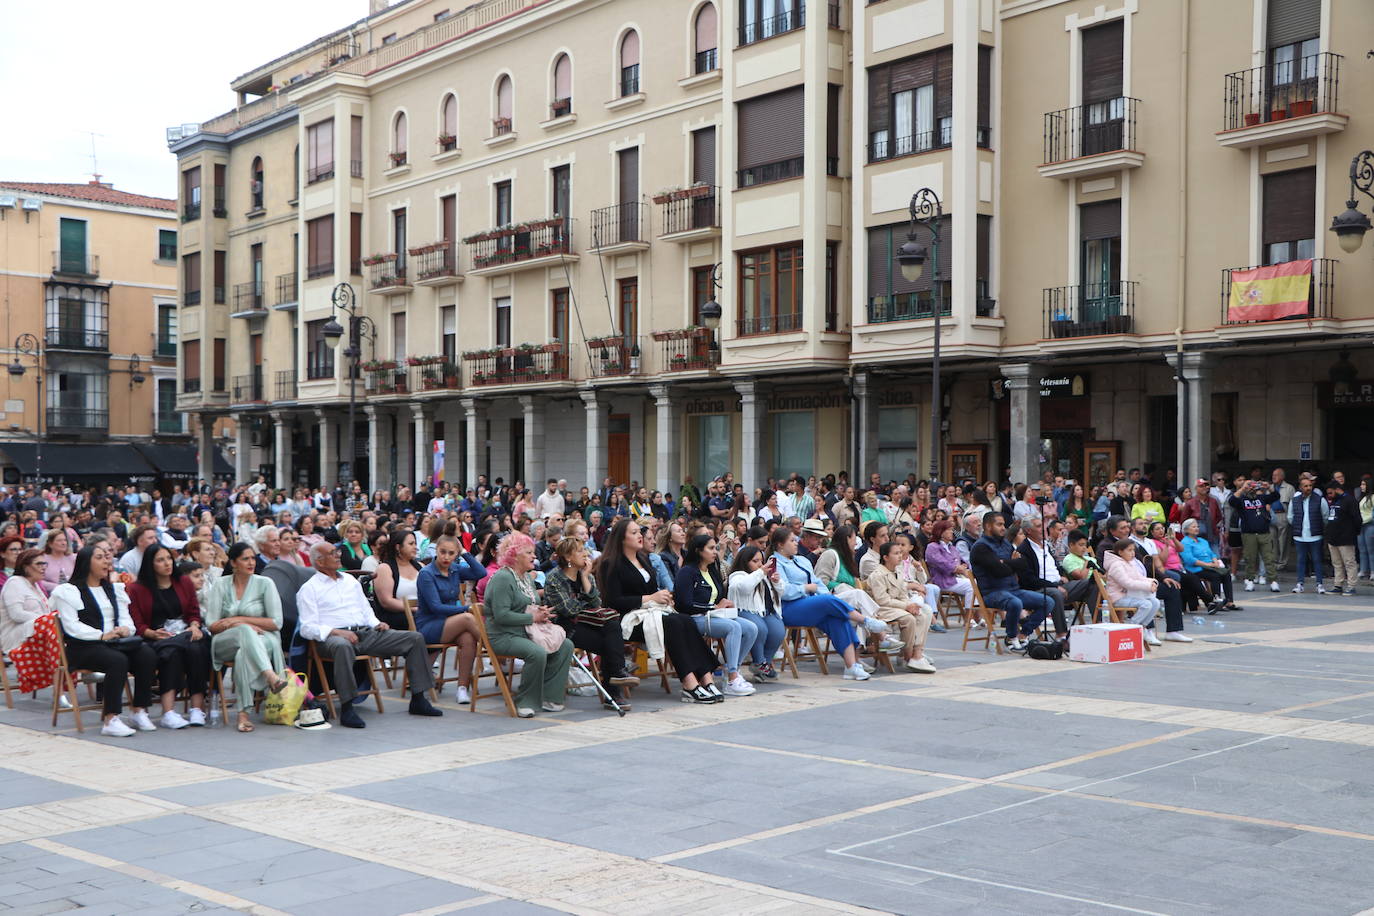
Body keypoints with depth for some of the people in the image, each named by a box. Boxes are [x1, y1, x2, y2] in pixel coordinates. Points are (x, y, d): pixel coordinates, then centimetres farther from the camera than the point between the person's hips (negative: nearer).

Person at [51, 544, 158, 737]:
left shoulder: (114, 589, 24)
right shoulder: (68, 591, 4)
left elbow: (126, 618, 15)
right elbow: (71, 626, -8)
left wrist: (125, 628, -10)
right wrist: (101, 635, -20)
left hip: (114, 643, 6)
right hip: (83, 648, -6)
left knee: (147, 655, -25)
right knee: (118, 660, -36)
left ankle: (138, 711, -18)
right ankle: (111, 720, -35)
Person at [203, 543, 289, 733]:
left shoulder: (264, 583, 5)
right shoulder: (220, 585, 8)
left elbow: (276, 623, -2)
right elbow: (211, 624, 0)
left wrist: (240, 619, -7)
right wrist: (242, 626, -16)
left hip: (261, 641, 0)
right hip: (225, 643, 0)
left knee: (244, 652, -38)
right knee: (245, 631, -37)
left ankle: (243, 712, -42)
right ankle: (271, 676, -57)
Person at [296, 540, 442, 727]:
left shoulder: (350, 580, 25)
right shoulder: (309, 589, 4)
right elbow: (307, 628, -6)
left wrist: (377, 624, 5)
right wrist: (336, 632, -21)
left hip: (366, 633, 6)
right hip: (333, 637, -6)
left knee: (415, 638, -6)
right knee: (343, 646, -45)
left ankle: (418, 700, -4)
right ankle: (347, 708, -41)